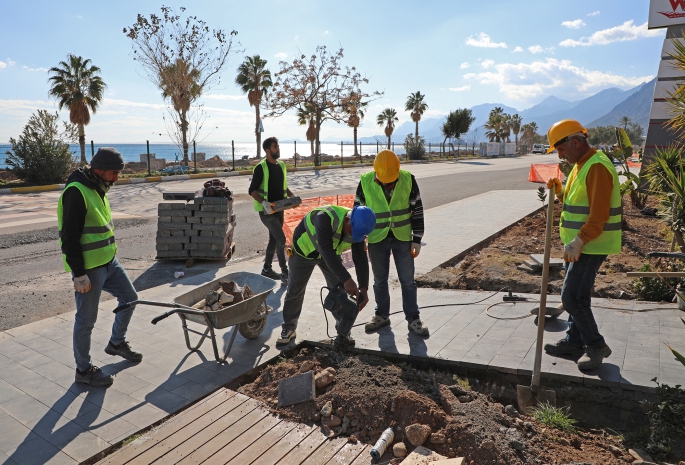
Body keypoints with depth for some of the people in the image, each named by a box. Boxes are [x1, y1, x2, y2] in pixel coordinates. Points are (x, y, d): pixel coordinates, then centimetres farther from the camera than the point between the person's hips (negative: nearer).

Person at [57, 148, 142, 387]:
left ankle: (116, 342, 38)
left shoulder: (97, 188, 10)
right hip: (89, 269, -9)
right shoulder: (76, 192, -20)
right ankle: (84, 369, 20)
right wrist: (79, 274, -22)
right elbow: (69, 237, -22)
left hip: (109, 261, 9)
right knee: (86, 320, 4)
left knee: (129, 297, 19)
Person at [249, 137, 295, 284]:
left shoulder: (281, 165, 9)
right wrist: (263, 202, -29)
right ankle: (285, 273, -4)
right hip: (266, 210, -8)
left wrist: (292, 196, 5)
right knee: (281, 239, -12)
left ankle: (267, 269, 29)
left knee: (274, 239, 15)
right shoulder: (261, 168, -12)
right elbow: (252, 190, -13)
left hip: (279, 209, 8)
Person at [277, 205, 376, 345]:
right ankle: (288, 328, 25)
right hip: (304, 250, -4)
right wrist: (346, 280, -53)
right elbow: (327, 251, -49)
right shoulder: (325, 217, -43)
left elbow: (361, 259, -22)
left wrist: (364, 289, -33)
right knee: (295, 291, 6)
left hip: (331, 253, 4)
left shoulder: (357, 228, -22)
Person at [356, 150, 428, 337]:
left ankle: (413, 318, 19)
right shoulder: (365, 182, -10)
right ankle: (382, 315, 30)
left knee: (407, 280, 6)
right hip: (376, 239, 1)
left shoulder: (408, 179, -10)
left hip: (403, 238, 0)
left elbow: (417, 210, -3)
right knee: (380, 280, 13)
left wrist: (417, 239, -4)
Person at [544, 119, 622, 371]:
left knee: (572, 296, -8)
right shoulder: (580, 165, 13)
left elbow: (599, 215, -25)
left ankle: (596, 345, 10)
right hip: (578, 243, 10)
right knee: (576, 294, 16)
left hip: (591, 246, -10)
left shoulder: (597, 167, -19)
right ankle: (574, 341, 28)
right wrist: (560, 191, 3)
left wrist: (578, 242, -27)